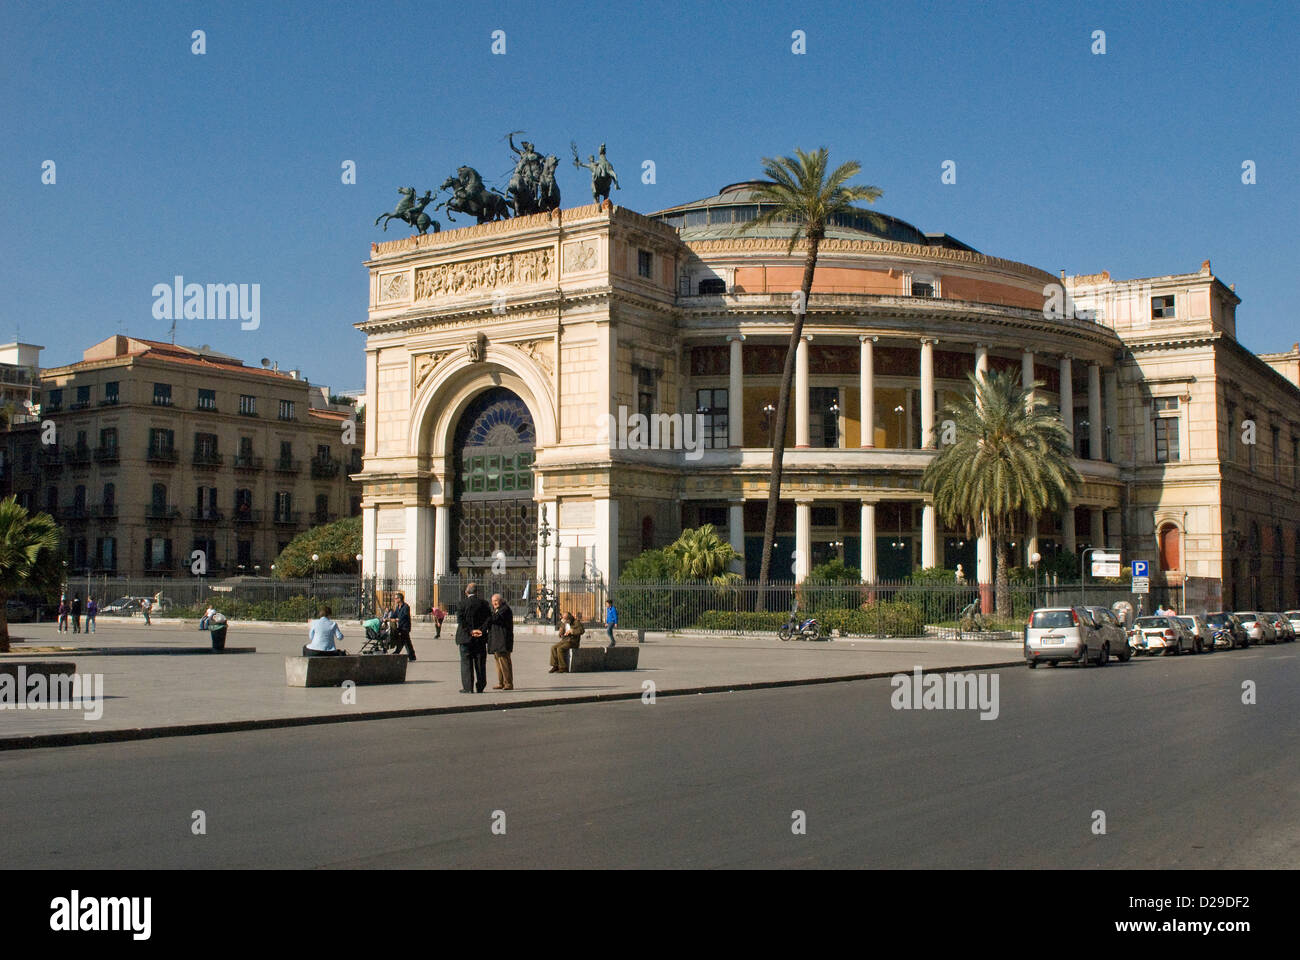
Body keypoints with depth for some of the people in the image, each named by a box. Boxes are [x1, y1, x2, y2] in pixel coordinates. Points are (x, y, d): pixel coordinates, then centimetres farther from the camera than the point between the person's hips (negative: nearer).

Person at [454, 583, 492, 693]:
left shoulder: (463, 603, -7)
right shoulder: (484, 603, 2)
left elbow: (460, 620, -13)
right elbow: (489, 618, -3)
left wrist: (470, 631, -11)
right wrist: (481, 630, -8)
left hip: (466, 638, -3)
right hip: (481, 639, 3)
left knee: (466, 663, 3)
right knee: (480, 663, 9)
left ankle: (468, 687, 0)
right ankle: (480, 687, 12)